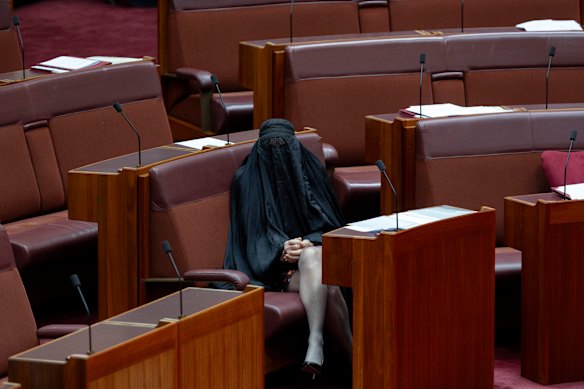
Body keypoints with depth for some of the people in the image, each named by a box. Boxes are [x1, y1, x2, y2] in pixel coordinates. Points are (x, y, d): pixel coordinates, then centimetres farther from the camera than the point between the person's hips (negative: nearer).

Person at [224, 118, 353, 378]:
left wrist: (310, 243, -15)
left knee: (312, 258, -39)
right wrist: (281, 250, -18)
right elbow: (252, 232, 1)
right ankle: (354, 355, -35)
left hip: (315, 251, 2)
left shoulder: (311, 170, 10)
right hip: (271, 265, -2)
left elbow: (328, 223, 7)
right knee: (327, 287, -35)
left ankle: (316, 342, -49)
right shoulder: (246, 179, 4)